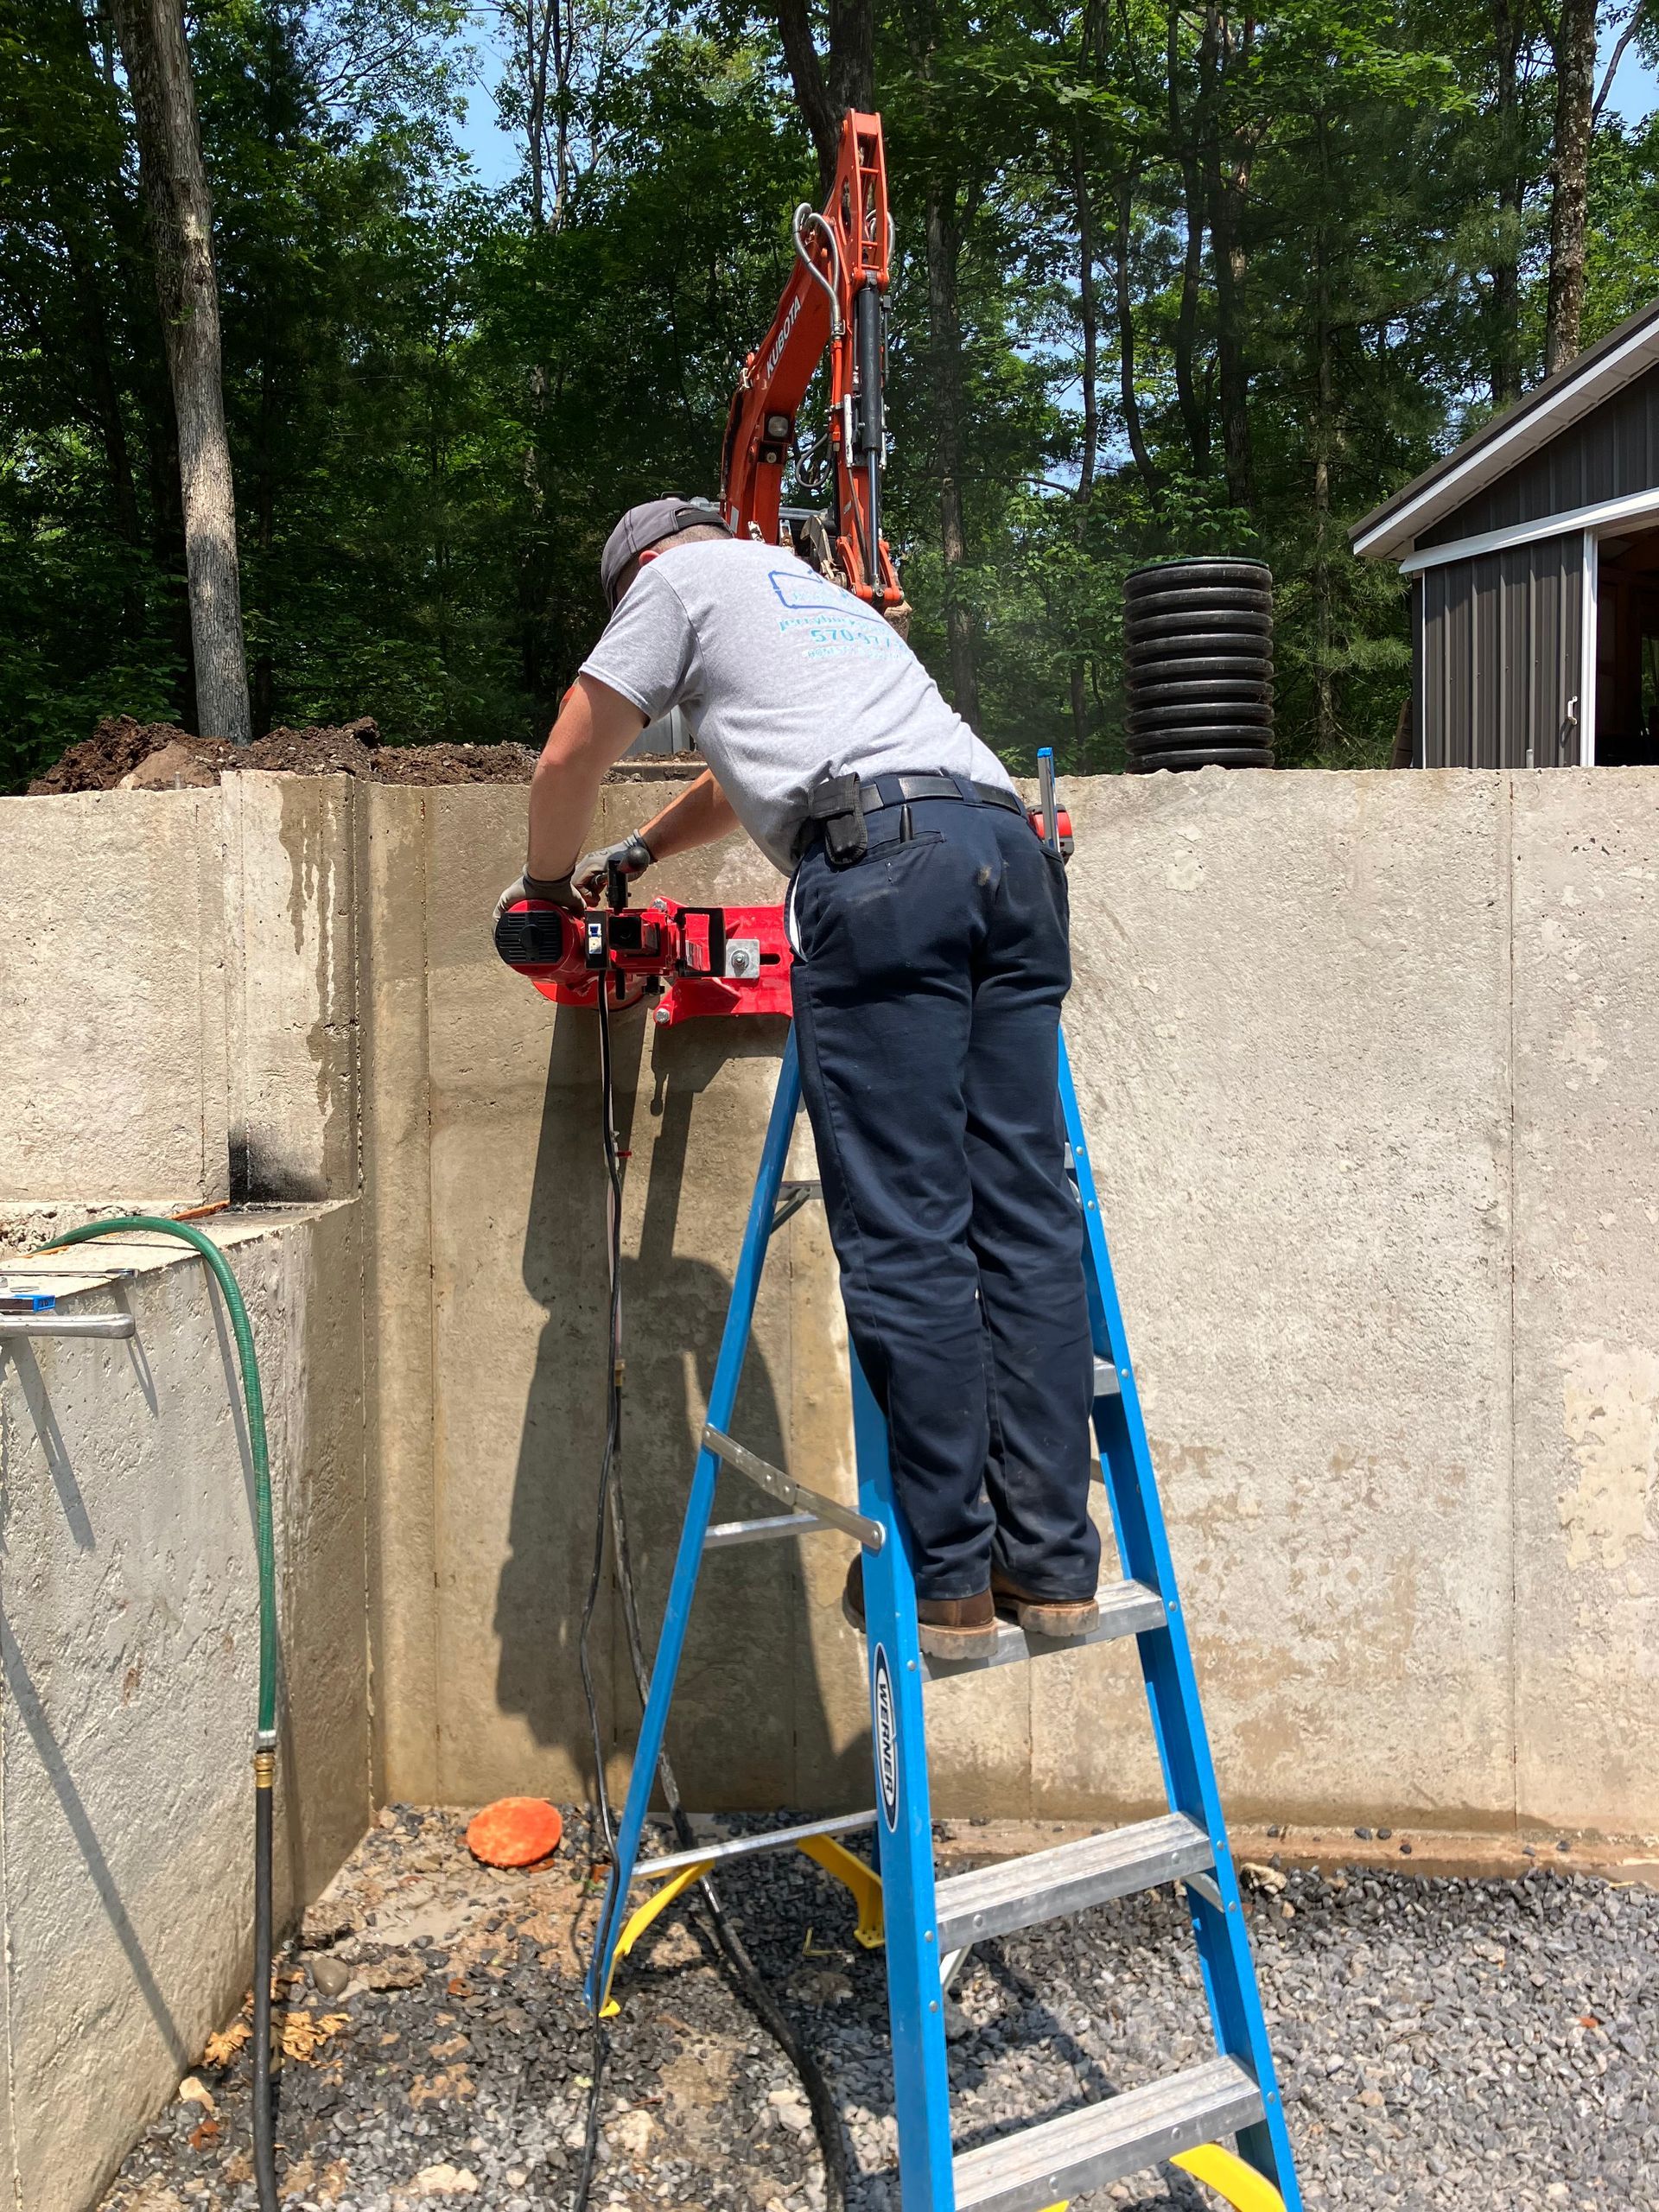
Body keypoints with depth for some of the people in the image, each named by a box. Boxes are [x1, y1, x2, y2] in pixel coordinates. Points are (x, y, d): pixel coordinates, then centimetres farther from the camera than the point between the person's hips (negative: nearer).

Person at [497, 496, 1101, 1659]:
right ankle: (1052, 1564, 5)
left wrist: (549, 882, 38)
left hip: (882, 861, -7)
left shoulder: (681, 575, 21)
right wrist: (633, 856, 61)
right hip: (1009, 844, 7)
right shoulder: (823, 592, 42)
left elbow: (571, 759, 20)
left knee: (905, 1235, -8)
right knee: (1026, 1220, 2)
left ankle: (946, 1581, -4)